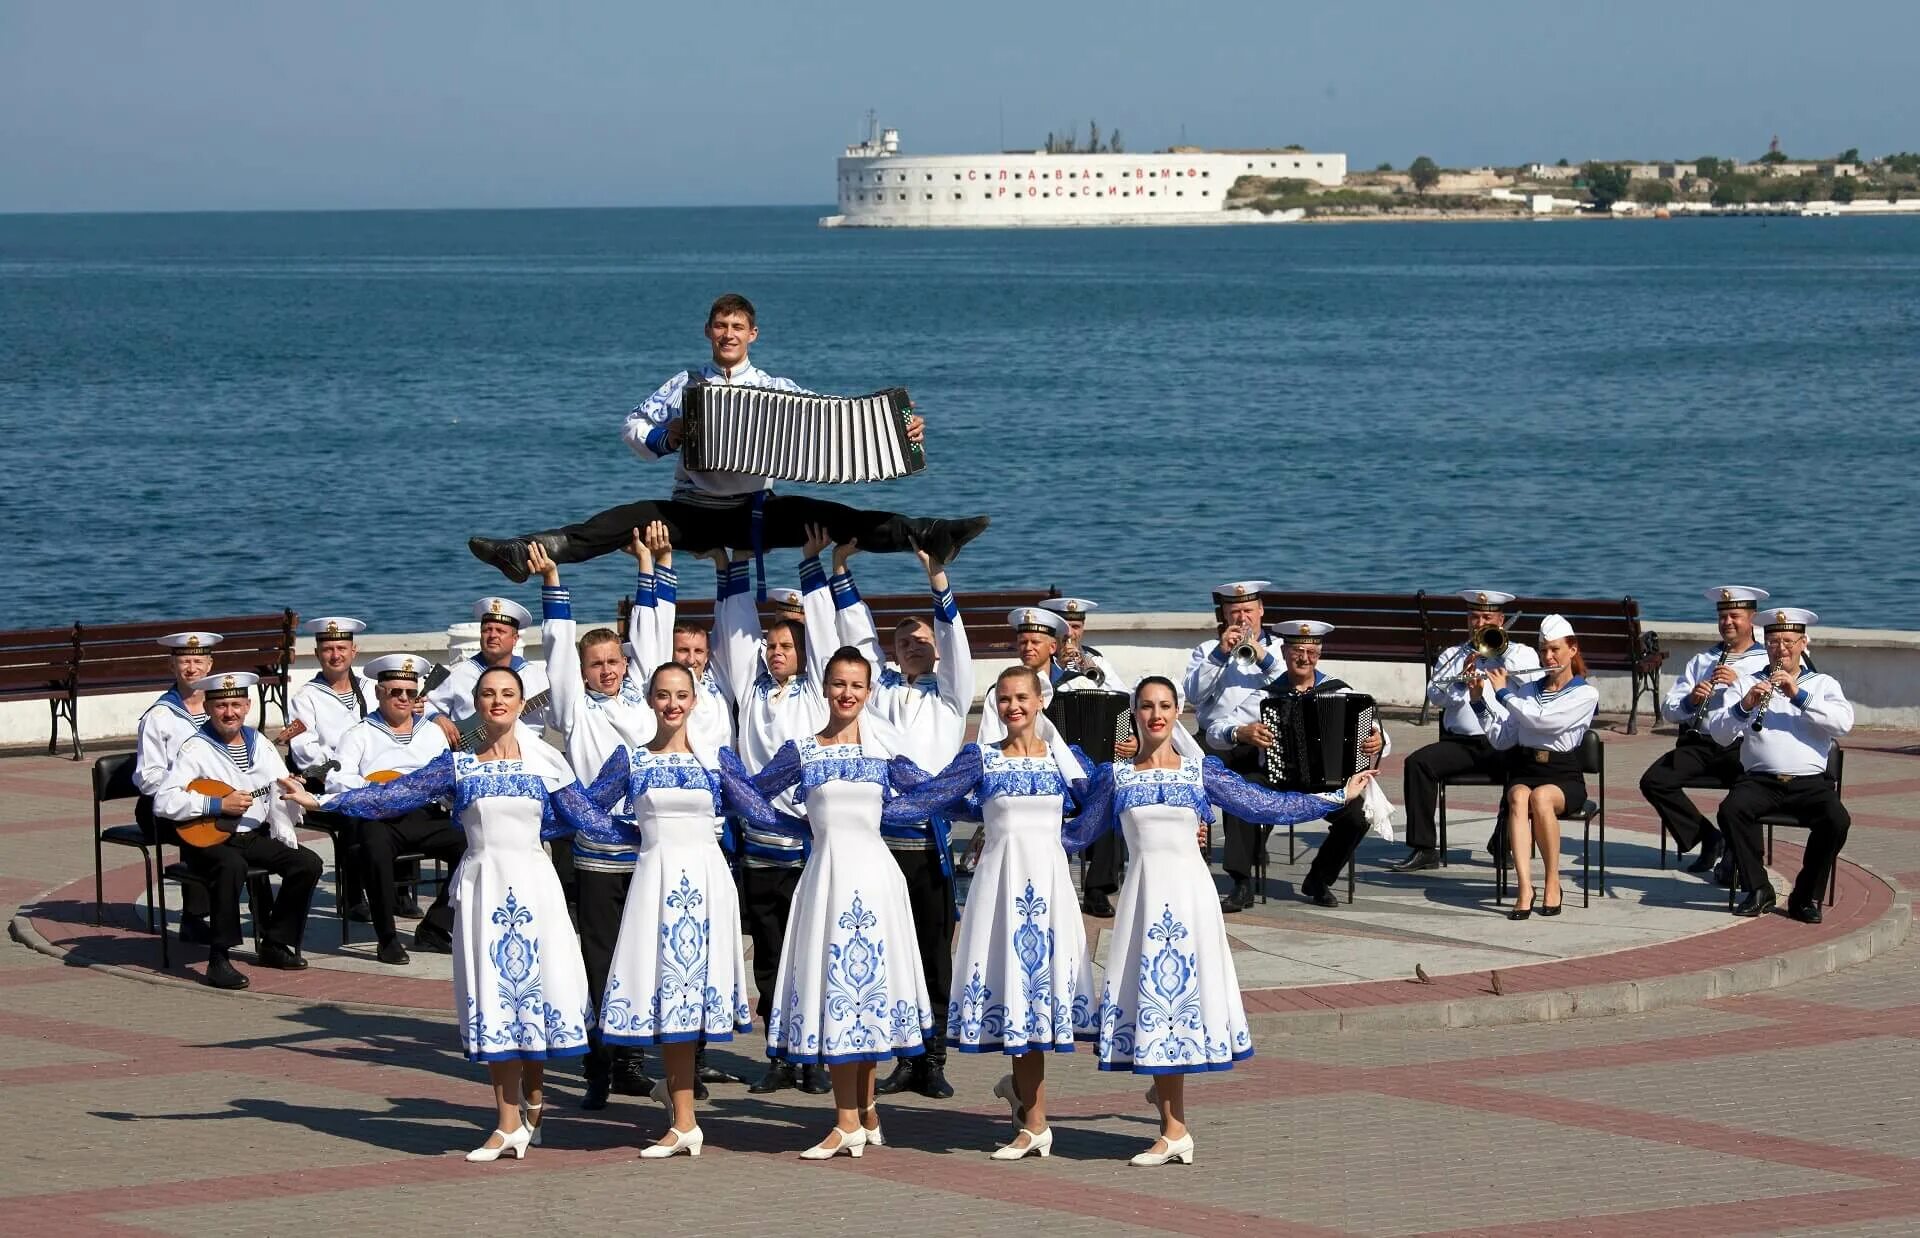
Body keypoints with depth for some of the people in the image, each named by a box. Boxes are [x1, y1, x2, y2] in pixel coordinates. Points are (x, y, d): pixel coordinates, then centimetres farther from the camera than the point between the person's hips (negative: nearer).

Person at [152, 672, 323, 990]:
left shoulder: (260, 744, 11)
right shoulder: (195, 749, -9)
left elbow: (281, 796, 12)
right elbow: (163, 802, -20)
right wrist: (218, 805, -21)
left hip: (254, 836, 7)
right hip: (206, 839, -7)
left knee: (308, 863, -8)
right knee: (231, 866, -37)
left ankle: (276, 944, 7)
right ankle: (219, 960, -29)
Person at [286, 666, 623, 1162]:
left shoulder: (544, 763, 5)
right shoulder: (457, 765, 5)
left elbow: (584, 814, 11)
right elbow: (394, 795, 1)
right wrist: (323, 802, -5)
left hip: (533, 883, 0)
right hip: (483, 885, 0)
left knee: (536, 989, 0)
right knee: (493, 996, -1)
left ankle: (532, 1104, 18)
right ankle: (509, 1122, 2)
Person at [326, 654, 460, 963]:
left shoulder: (432, 732, 24)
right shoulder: (360, 734, 11)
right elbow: (336, 778, -3)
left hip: (427, 815, 4)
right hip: (380, 818, -4)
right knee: (375, 847, -39)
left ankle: (434, 929, -9)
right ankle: (387, 939, -26)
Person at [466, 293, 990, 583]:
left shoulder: (777, 390, 10)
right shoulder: (686, 384, 11)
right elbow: (632, 425, 11)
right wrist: (664, 438, -12)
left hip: (756, 512, 0)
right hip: (692, 513, 0)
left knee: (828, 516, -24)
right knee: (629, 519, -26)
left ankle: (933, 538, -32)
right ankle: (523, 553, -39)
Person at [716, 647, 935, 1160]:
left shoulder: (884, 747, 6)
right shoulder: (802, 751, 8)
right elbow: (754, 792, 19)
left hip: (873, 873, -1)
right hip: (826, 872, 1)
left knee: (869, 982, 2)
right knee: (832, 983, -1)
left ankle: (858, 1115, 11)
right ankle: (854, 1119, 2)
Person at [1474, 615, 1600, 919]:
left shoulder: (1585, 694, 1)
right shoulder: (1527, 691, 17)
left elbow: (1542, 720, -15)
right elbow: (1502, 740, 9)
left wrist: (1503, 692, -6)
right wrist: (1479, 700, -2)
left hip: (1564, 776, -3)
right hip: (1523, 770, 3)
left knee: (1541, 796, -38)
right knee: (1519, 797, -34)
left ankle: (1553, 883, -23)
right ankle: (1524, 888, -45)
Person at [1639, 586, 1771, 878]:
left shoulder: (1769, 662, 12)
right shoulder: (1701, 660, 24)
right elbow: (1668, 710, 16)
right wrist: (1691, 700, -6)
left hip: (1742, 745, -4)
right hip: (1699, 742, 4)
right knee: (1653, 781, -20)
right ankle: (1708, 838, -5)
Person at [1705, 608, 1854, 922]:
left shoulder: (1823, 684, 16)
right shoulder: (1746, 684, 17)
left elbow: (1843, 722, -5)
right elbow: (1718, 733, 5)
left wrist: (1799, 695, -15)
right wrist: (1744, 706, -14)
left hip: (1810, 781, 0)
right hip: (1760, 779, 1)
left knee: (1837, 820, -30)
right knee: (1731, 809, -31)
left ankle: (1807, 897, -12)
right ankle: (1758, 890, -16)